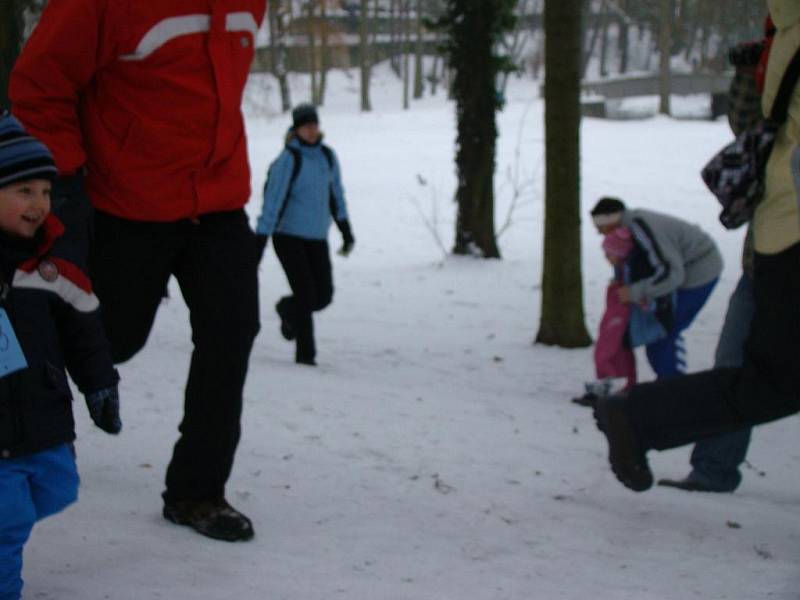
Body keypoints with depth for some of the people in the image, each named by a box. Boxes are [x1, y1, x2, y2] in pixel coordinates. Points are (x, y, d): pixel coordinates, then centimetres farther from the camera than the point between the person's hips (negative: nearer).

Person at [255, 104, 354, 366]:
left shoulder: (327, 156, 5)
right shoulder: (288, 159, -14)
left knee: (324, 295, 1)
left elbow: (336, 195, 16)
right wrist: (261, 239, -22)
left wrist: (346, 232, 20)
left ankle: (287, 309, 33)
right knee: (306, 294, -11)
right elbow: (272, 199, -18)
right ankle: (305, 353, 2)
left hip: (317, 237, 5)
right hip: (288, 236, -5)